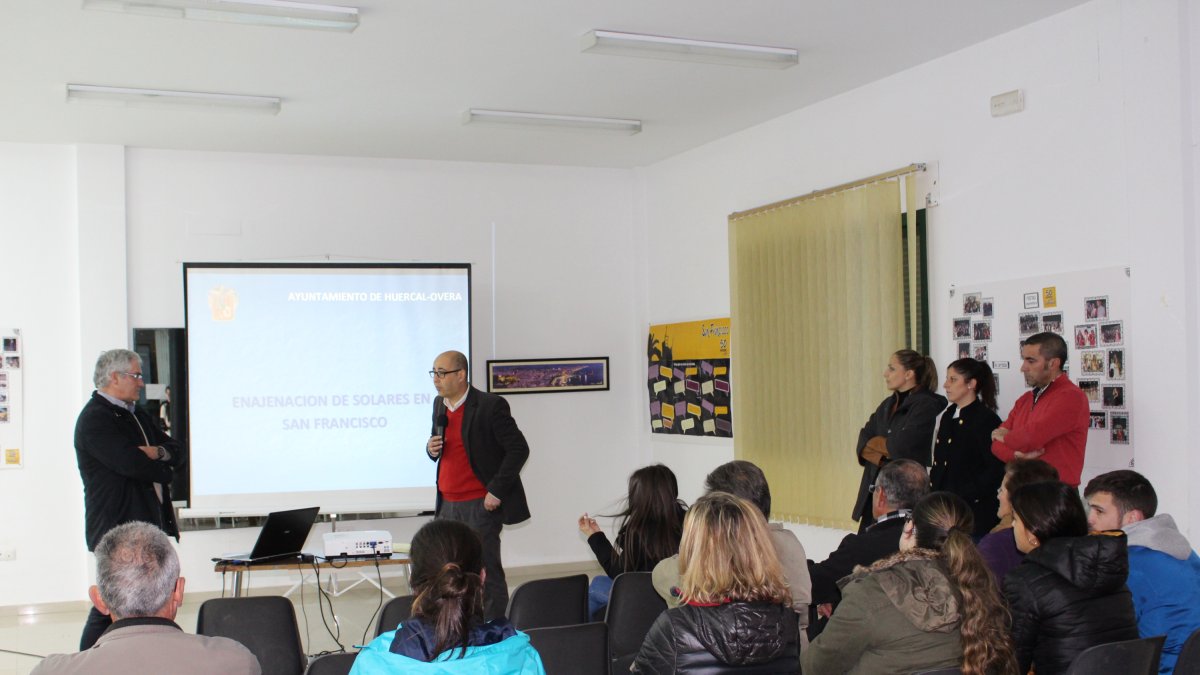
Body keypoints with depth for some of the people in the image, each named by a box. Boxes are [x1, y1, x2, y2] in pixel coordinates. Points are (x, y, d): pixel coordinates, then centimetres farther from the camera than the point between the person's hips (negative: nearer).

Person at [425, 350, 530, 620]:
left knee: (486, 571, -1)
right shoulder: (439, 404, 11)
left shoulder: (490, 406, -12)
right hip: (448, 504, 7)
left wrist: (496, 491, -15)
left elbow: (519, 449, -11)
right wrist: (431, 448, -1)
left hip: (480, 505, -7)